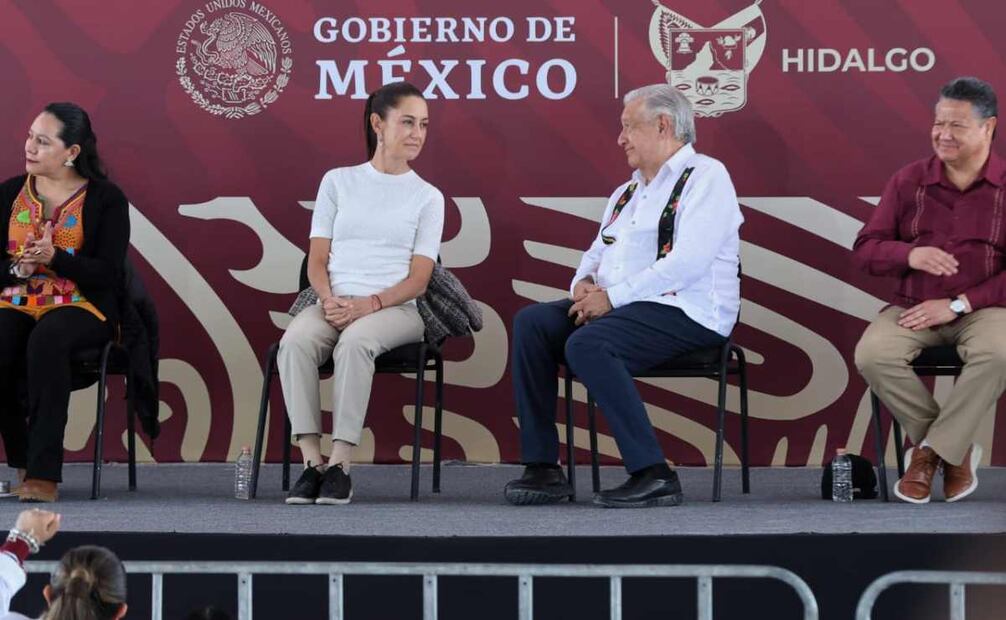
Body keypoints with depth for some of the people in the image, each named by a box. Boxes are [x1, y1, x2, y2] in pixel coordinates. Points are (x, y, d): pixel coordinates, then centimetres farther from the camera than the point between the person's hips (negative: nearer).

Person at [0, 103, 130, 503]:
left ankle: (43, 473, -37)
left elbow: (107, 274, -8)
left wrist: (54, 257, -23)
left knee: (46, 341, -38)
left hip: (80, 305, -3)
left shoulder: (105, 199, 1)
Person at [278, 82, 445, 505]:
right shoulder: (338, 182, 16)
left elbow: (418, 279, 2)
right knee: (295, 340, -32)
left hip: (394, 308, -2)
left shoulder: (427, 197, 11)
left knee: (355, 341, -37)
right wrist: (330, 300, -11)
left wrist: (368, 305, -15)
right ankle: (312, 462, -34)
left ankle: (340, 465, -36)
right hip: (333, 304, 2)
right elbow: (317, 259, 10)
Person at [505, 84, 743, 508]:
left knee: (587, 343, -32)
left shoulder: (705, 177, -6)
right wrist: (584, 285, 0)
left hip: (685, 314, -9)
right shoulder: (627, 192, 22)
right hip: (619, 308, 9)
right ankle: (542, 467, -12)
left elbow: (687, 262, -19)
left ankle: (653, 475, -29)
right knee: (531, 323, -9)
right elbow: (597, 254, 26)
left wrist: (611, 297, -18)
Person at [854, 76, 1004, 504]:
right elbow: (865, 249, 7)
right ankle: (955, 448, -9)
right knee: (872, 355, -28)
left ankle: (932, 449, -17)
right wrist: (910, 255, -14)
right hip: (912, 308, 3)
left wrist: (958, 305, -15)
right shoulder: (909, 181, 7)